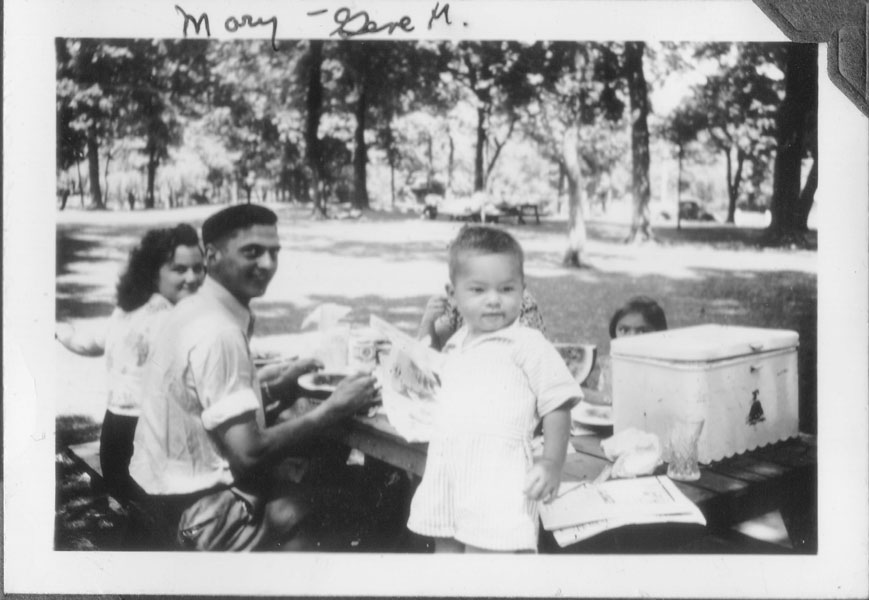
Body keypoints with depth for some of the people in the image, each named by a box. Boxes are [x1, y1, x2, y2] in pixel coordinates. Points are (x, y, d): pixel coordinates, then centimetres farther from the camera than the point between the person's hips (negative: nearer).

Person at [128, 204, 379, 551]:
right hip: (197, 513, -9)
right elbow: (249, 454, -27)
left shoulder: (197, 309, 6)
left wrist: (272, 388, 5)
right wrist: (333, 408, -19)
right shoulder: (218, 333, -24)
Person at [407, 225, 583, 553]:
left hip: (496, 475, -7)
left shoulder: (527, 345, -5)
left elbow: (557, 405, -6)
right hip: (444, 476, 7)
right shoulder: (455, 345, 17)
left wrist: (551, 463, -12)